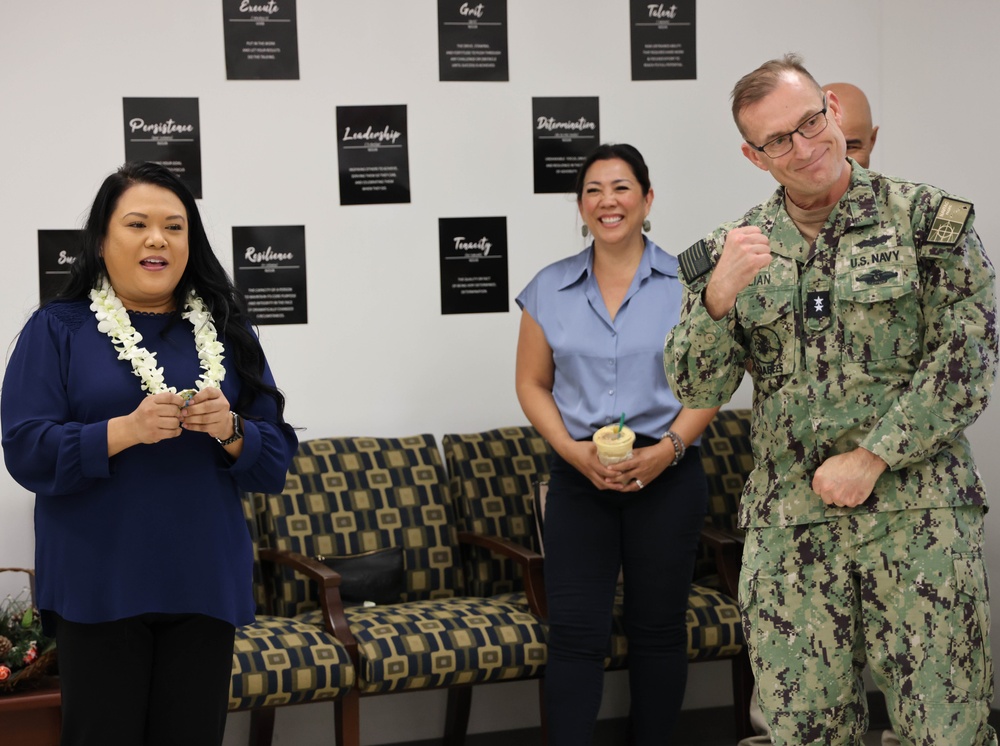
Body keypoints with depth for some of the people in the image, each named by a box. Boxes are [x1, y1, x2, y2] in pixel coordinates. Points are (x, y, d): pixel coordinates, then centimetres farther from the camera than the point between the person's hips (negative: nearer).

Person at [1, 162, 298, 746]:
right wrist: (127, 430, -21)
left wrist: (230, 430, -14)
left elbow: (277, 462, 8)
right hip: (99, 588, -3)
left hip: (206, 585, 3)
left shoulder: (226, 332, 12)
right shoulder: (58, 330, 3)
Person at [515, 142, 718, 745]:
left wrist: (667, 449, -14)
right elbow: (532, 384, 7)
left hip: (666, 475, -1)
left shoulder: (684, 283, 1)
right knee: (574, 633, -5)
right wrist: (575, 451, -8)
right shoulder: (550, 289, 6)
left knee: (658, 629, 7)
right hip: (578, 478, 1)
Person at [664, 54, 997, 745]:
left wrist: (870, 458, -11)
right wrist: (718, 298, -17)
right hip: (788, 525, 3)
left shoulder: (930, 220, 1)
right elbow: (697, 389, 3)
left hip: (918, 512, -2)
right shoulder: (738, 250, 9)